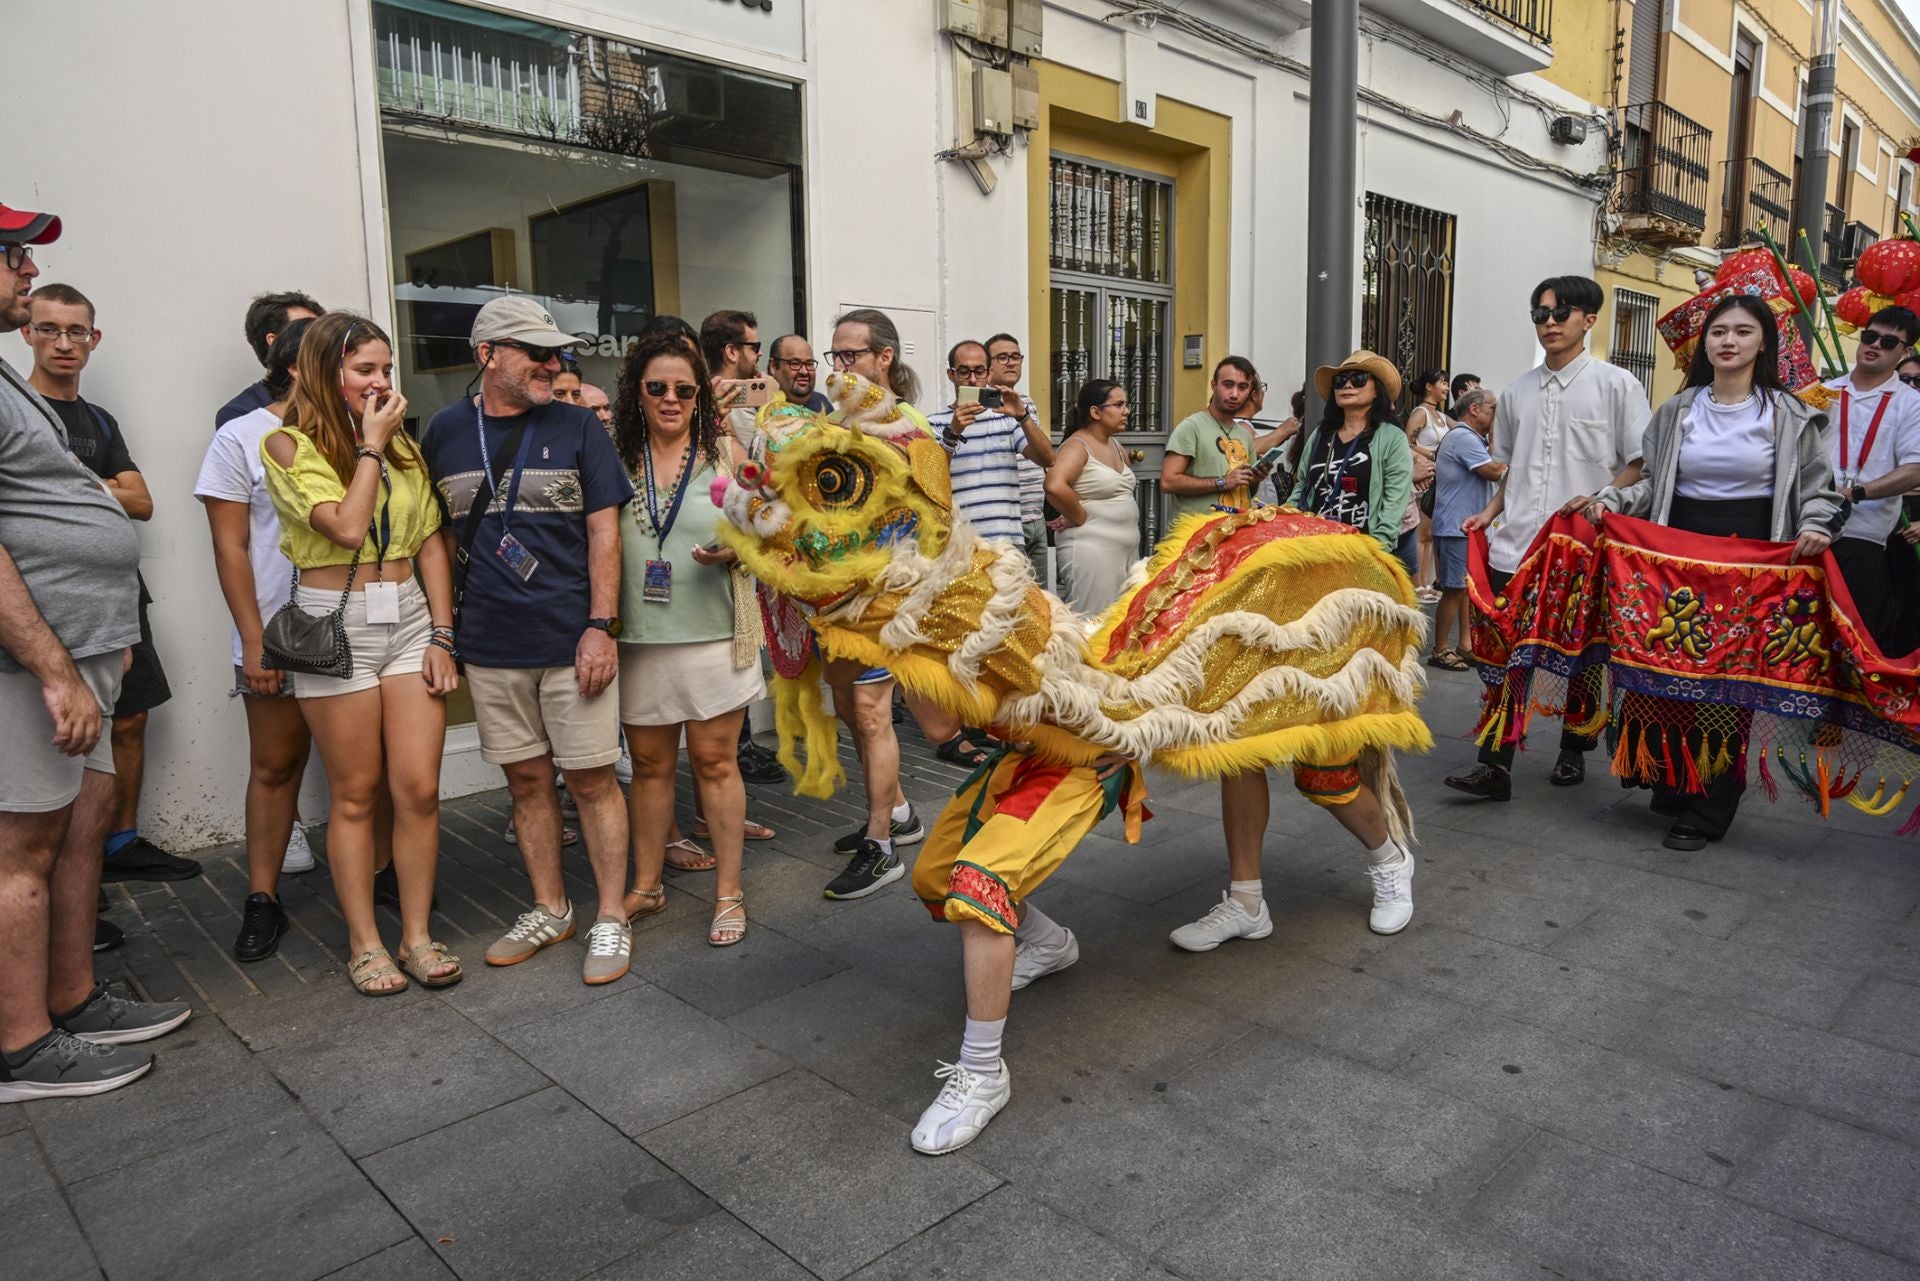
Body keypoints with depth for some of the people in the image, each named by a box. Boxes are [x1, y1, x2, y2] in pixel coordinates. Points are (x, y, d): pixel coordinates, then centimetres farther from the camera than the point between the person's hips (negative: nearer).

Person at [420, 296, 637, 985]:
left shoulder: (576, 426, 0)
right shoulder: (446, 431, 6)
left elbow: (603, 531, -4)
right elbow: (441, 535, 14)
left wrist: (600, 626, -11)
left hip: (572, 639, -3)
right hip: (491, 646, 3)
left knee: (590, 777, 1)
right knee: (527, 779, 12)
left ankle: (611, 919, 14)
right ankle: (549, 909, 27)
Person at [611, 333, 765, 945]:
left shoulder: (724, 453, 2)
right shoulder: (617, 458, 7)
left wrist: (736, 550, -15)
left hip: (712, 634, -2)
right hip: (640, 636, 2)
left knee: (714, 761, 4)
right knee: (649, 762, 12)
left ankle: (729, 893, 14)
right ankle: (646, 886, 27)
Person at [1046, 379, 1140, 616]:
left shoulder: (1117, 448, 16)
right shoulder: (1077, 446, -10)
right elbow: (1055, 486, -29)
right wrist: (1081, 519, -17)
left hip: (1127, 549, 9)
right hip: (1093, 549, -9)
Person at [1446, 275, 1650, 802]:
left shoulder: (1616, 384, -1)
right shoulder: (1517, 391, 13)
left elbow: (1641, 464, -2)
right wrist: (1490, 513, 8)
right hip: (1515, 547, 3)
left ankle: (1573, 751, 28)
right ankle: (1495, 766, 0)